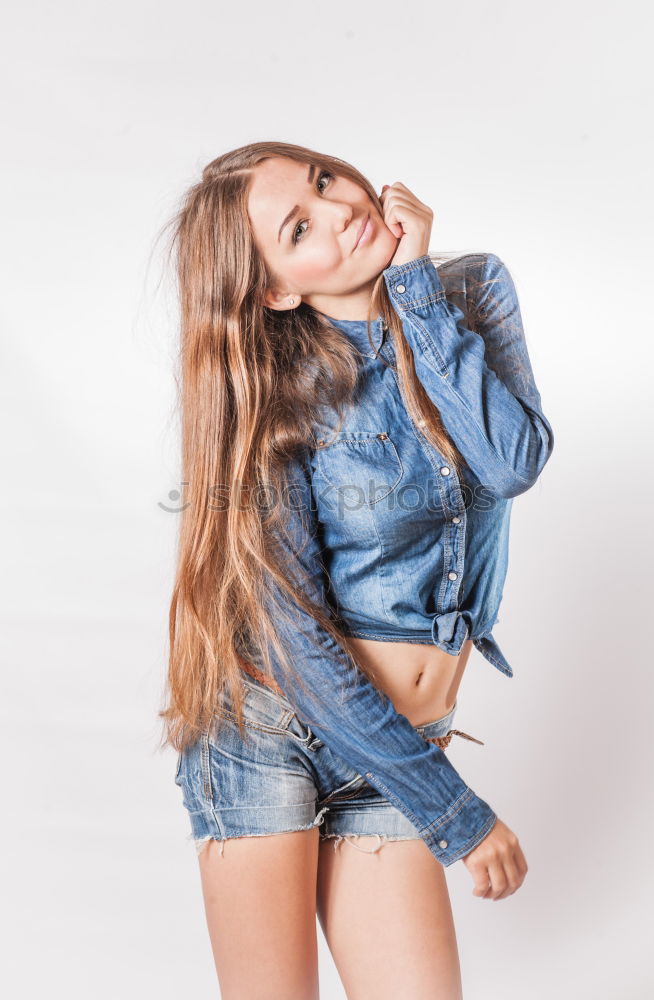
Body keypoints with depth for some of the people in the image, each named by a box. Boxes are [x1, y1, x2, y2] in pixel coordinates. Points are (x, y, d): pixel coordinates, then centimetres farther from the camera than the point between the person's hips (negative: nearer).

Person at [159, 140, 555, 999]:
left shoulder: (474, 291, 3)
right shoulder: (274, 391, -9)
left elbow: (515, 463, -14)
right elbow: (292, 633, -13)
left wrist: (416, 286, -14)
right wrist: (455, 813, -12)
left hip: (393, 746, 3)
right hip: (269, 721, -3)